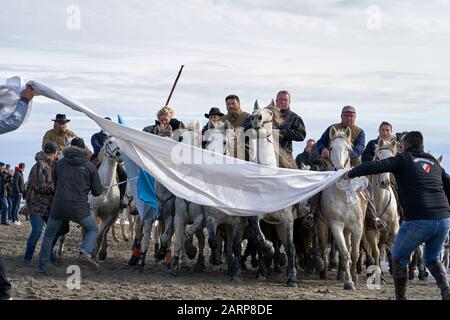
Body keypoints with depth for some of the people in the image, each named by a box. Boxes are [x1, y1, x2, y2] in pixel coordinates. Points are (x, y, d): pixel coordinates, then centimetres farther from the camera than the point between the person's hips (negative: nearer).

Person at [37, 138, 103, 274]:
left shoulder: (60, 163, 8)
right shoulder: (89, 166, 2)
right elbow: (97, 191, 4)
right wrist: (103, 189, 26)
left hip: (58, 206, 2)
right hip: (79, 208, -2)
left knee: (49, 235, 21)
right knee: (92, 230, 20)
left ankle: (42, 267, 19)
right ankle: (86, 252, -8)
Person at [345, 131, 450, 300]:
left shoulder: (403, 159, 5)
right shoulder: (434, 162, 21)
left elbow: (374, 167, -6)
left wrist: (350, 174, 5)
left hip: (418, 221, -5)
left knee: (399, 258, 17)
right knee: (432, 259, 25)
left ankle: (401, 296, 16)